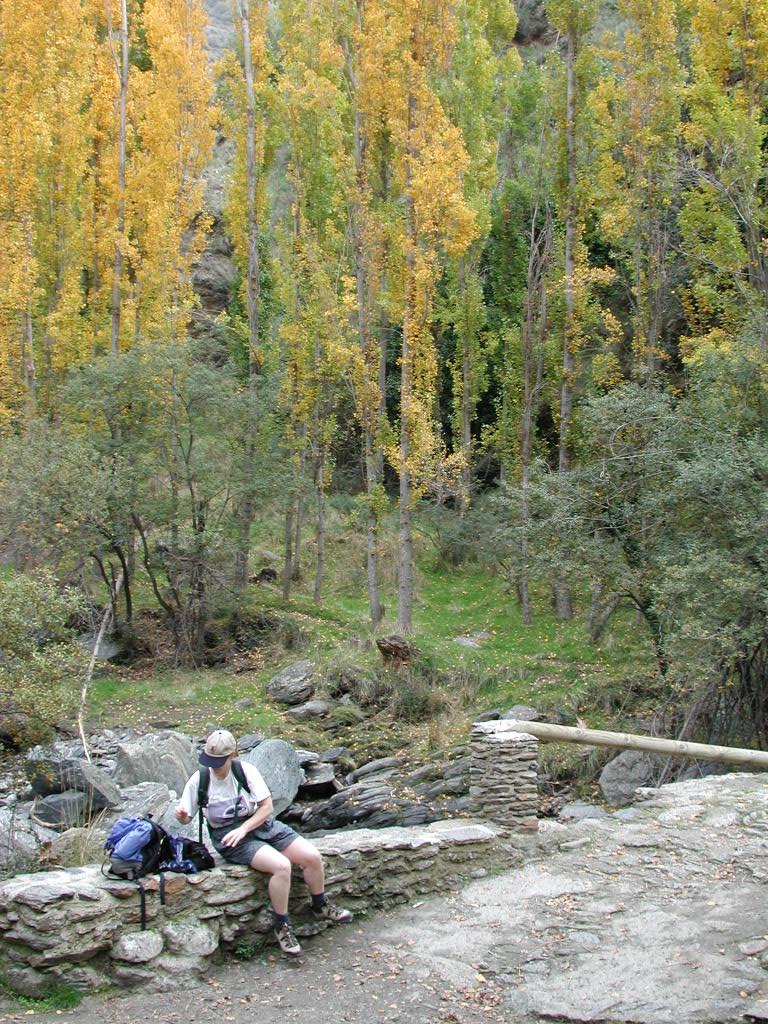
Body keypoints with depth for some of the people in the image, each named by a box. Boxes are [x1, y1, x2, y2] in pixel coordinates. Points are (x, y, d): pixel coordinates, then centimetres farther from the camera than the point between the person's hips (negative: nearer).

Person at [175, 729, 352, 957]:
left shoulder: (246, 771, -7)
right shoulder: (199, 780, -8)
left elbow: (267, 807, -6)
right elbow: (186, 818, 1)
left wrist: (243, 829, -18)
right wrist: (181, 815, -23)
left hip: (260, 824, 3)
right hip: (229, 838, -3)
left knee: (313, 857, -12)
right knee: (281, 866, -30)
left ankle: (321, 906, 17)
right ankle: (282, 927, -11)